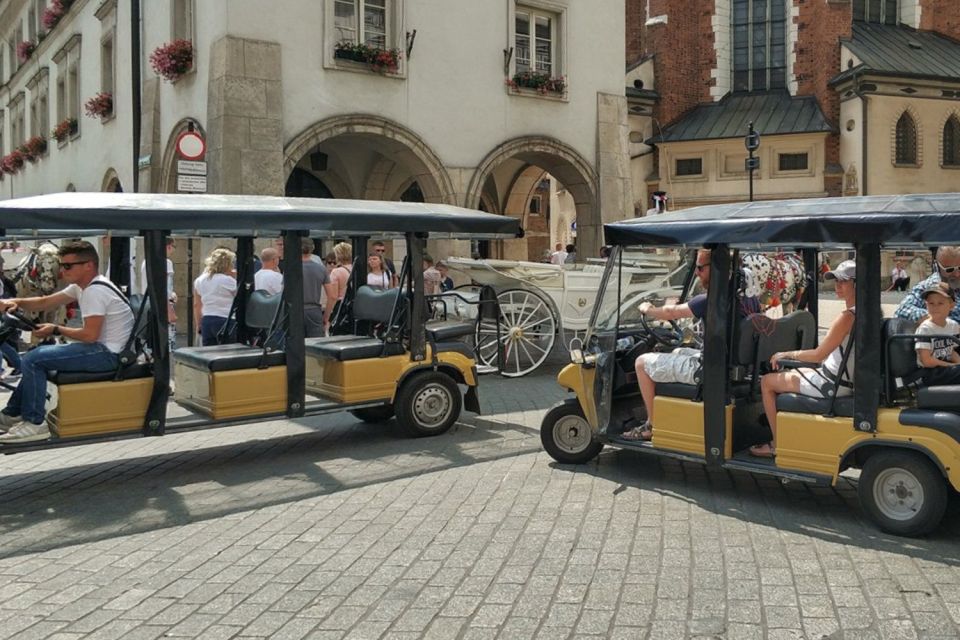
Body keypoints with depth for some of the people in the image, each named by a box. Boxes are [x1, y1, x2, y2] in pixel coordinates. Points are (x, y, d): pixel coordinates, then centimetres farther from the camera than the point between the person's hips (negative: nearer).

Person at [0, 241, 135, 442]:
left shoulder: (95, 291, -19)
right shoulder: (82, 286, 13)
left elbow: (89, 335, -24)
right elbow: (45, 302, 16)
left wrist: (56, 330, -9)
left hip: (107, 354, -11)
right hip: (102, 348, 11)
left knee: (33, 360, -14)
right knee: (36, 355, 23)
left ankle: (35, 423, -8)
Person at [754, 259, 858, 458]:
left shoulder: (847, 317, -23)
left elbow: (818, 355, -22)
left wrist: (787, 354, -6)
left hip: (832, 384, -10)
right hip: (847, 380, 10)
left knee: (767, 382, 3)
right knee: (782, 376, 27)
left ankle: (777, 445, 9)